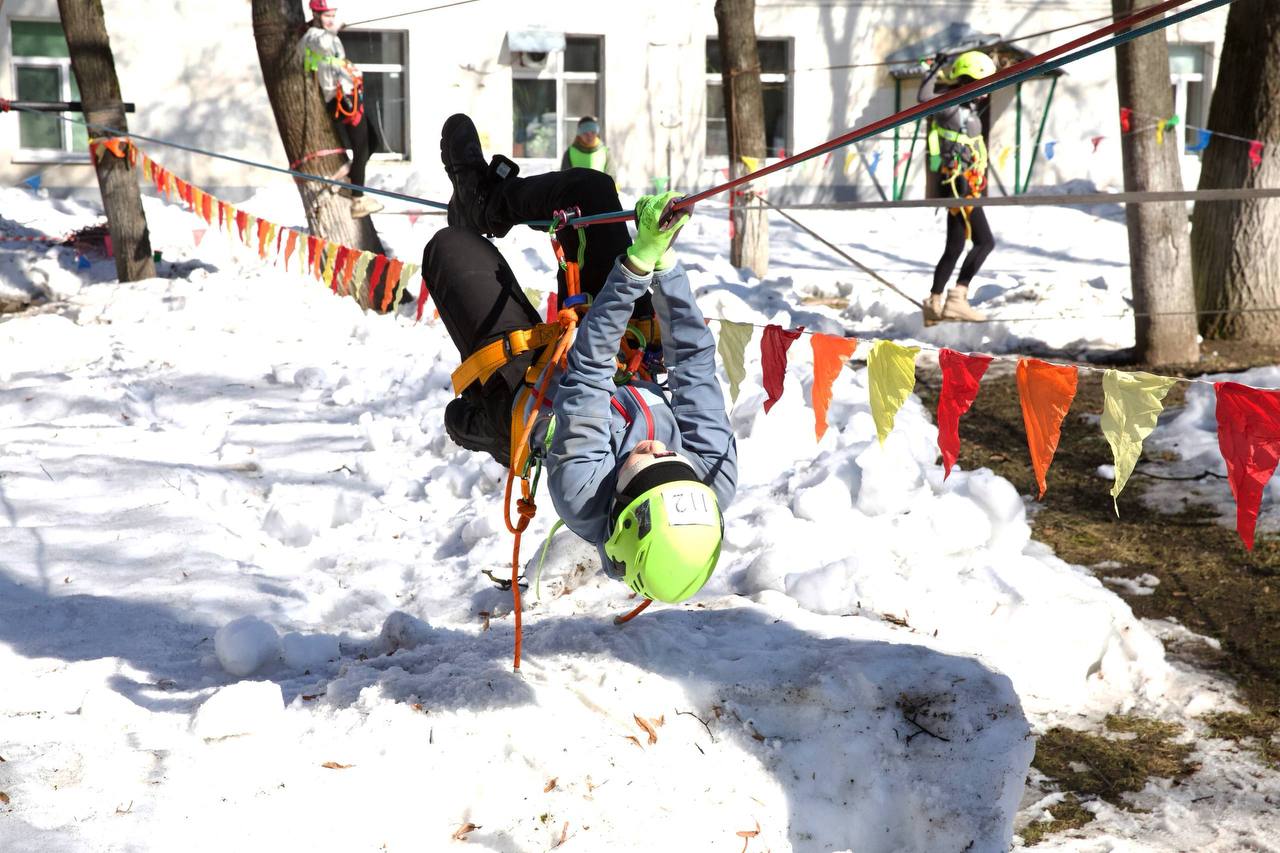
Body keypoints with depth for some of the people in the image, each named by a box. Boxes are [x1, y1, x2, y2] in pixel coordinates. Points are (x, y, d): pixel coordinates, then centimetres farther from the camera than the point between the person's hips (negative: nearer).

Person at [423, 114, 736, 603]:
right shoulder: (719, 480, -38)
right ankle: (490, 202, 32)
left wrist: (639, 262, -47)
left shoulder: (583, 497, -46)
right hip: (634, 374, 4)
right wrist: (664, 259, -32)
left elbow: (587, 367, -44)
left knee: (449, 246, 2)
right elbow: (694, 355, -30)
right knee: (590, 187, 0)